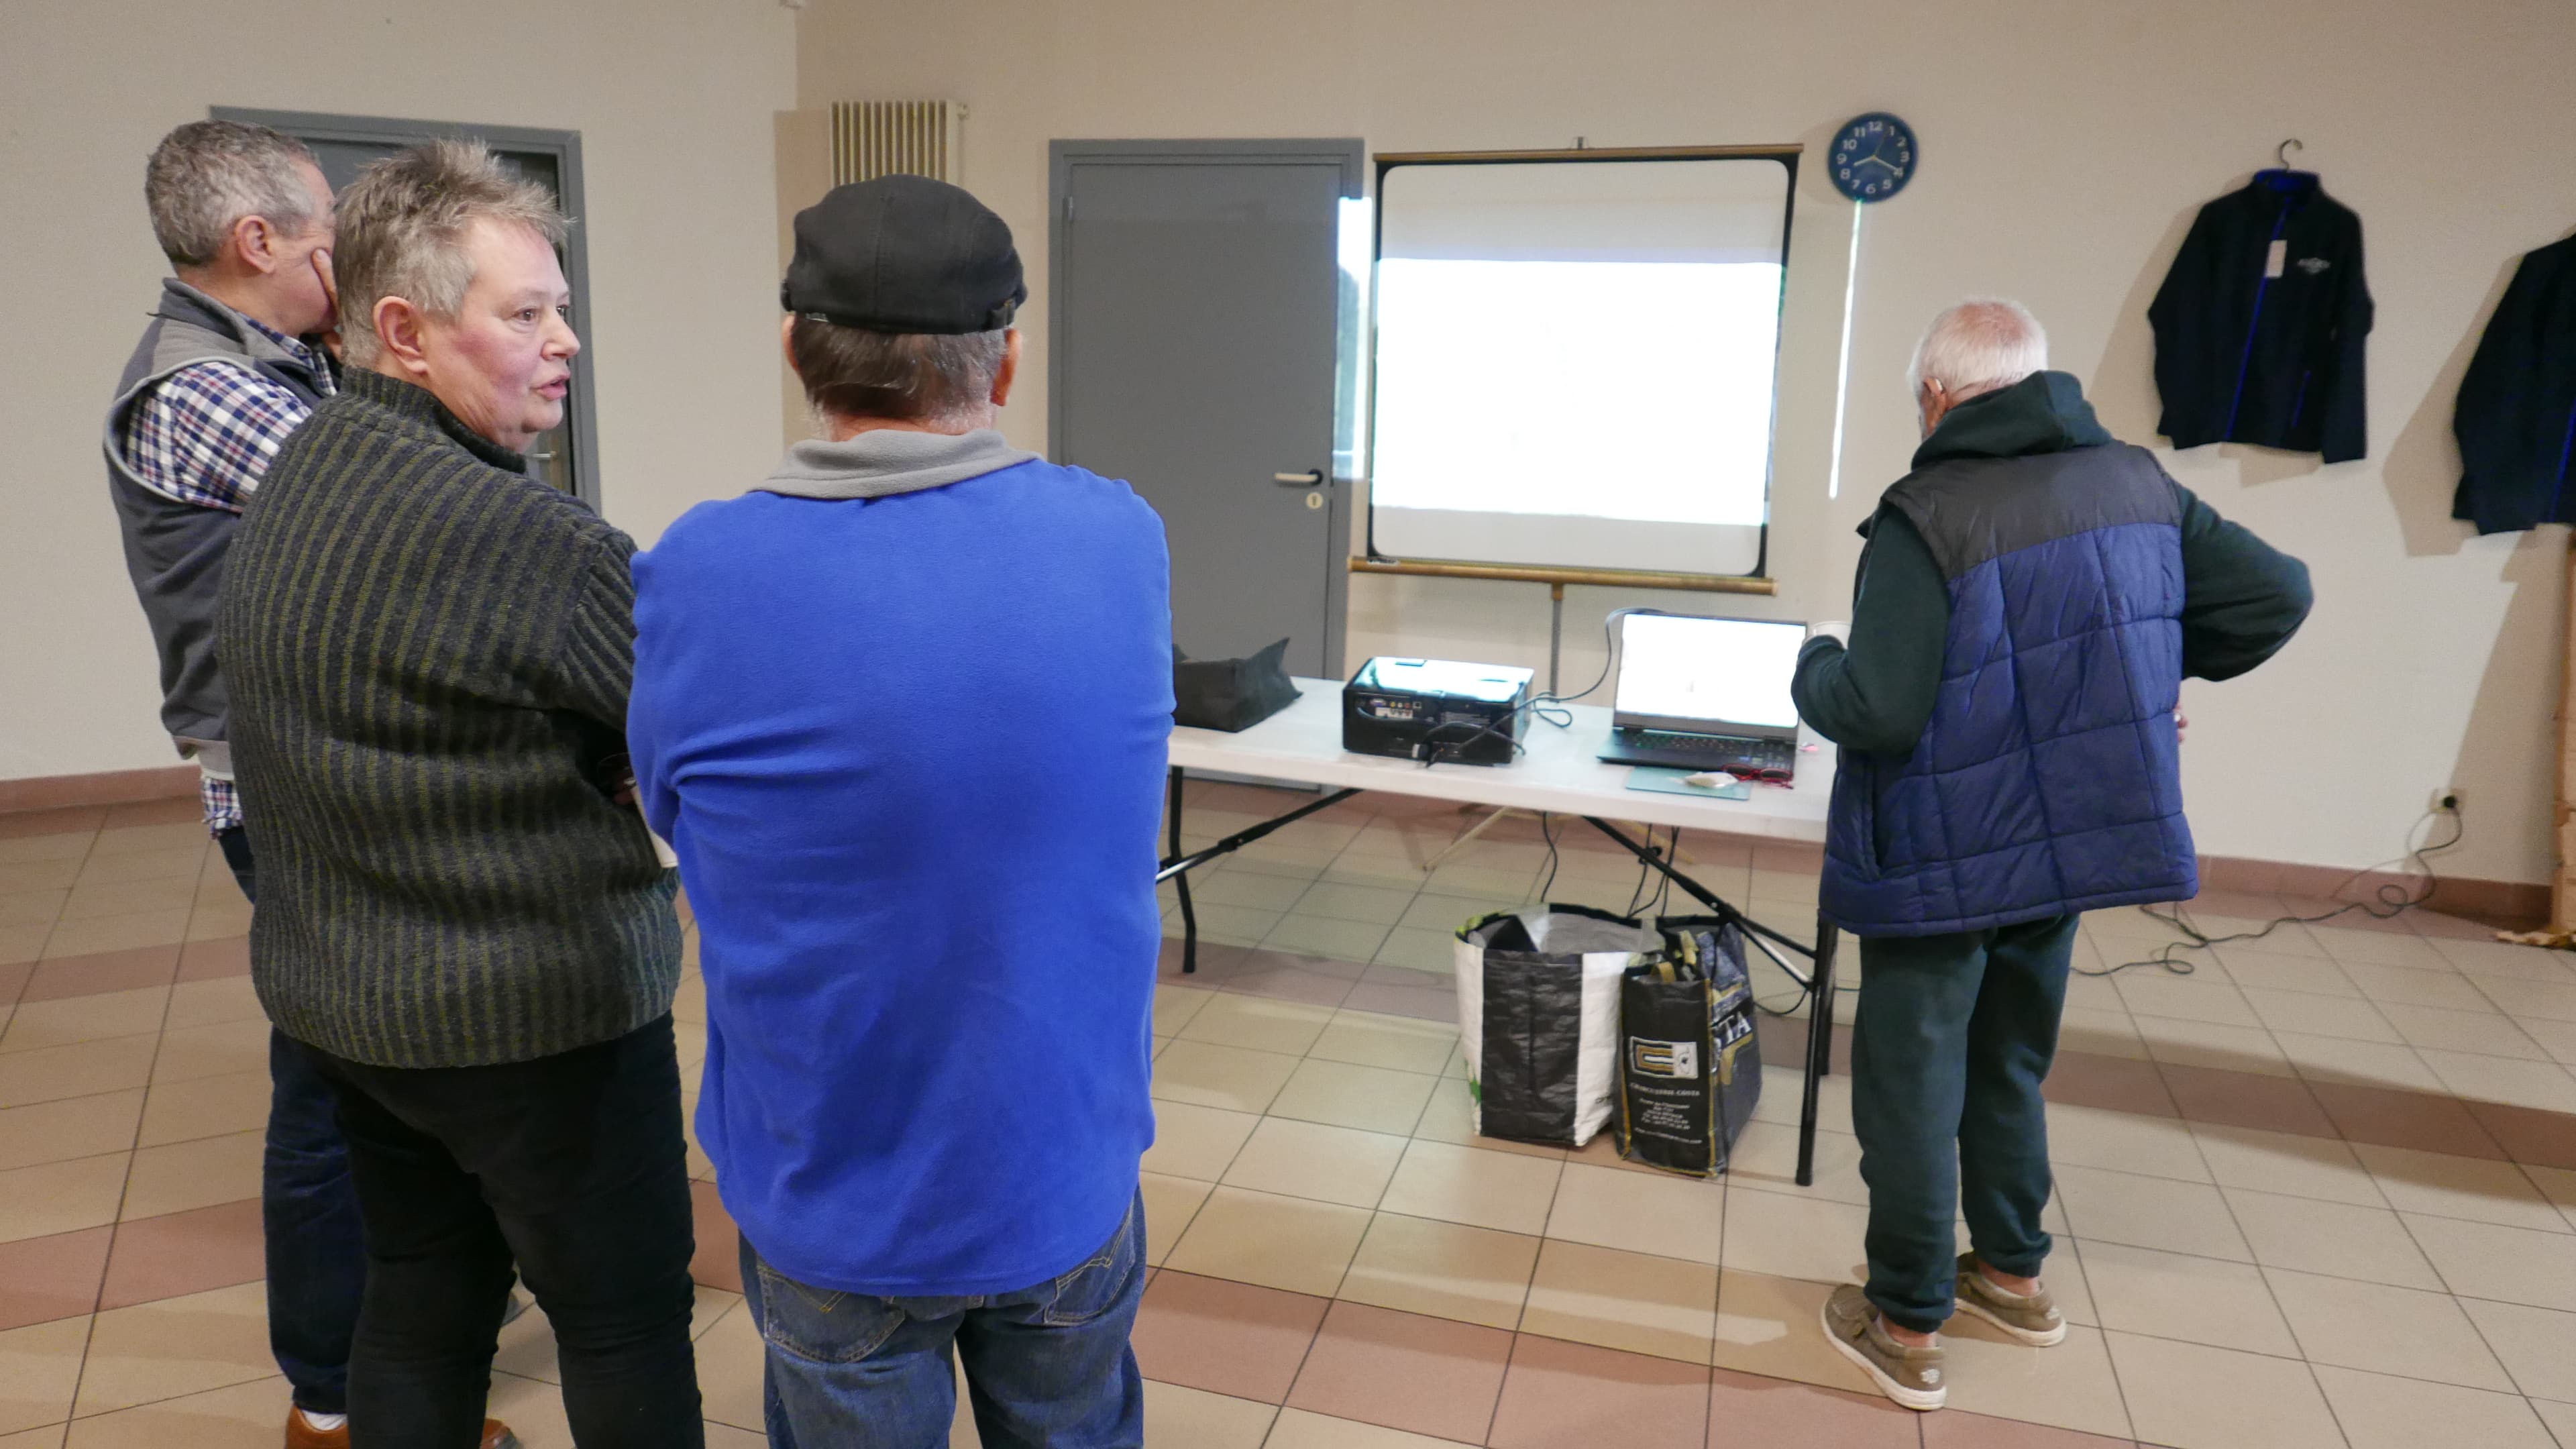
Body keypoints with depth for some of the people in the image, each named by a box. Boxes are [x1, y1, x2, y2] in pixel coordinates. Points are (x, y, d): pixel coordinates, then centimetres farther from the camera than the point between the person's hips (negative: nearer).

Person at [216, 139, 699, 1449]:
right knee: (625, 1326, 9)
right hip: (532, 1012, -8)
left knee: (420, 1295, 21)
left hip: (332, 994, 9)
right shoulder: (526, 539, -25)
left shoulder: (289, 481, 4)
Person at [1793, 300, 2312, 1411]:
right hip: (2074, 843, 7)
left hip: (1943, 864, -6)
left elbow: (1879, 712, -25)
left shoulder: (1927, 515, -20)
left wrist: (1815, 666, -4)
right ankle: (2011, 1272, 40)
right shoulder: (2140, 483, 1)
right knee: (2009, 1067, 25)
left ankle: (1906, 1328, 20)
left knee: (1912, 1087, 8)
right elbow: (2277, 595, 7)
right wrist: (2153, 666, 18)